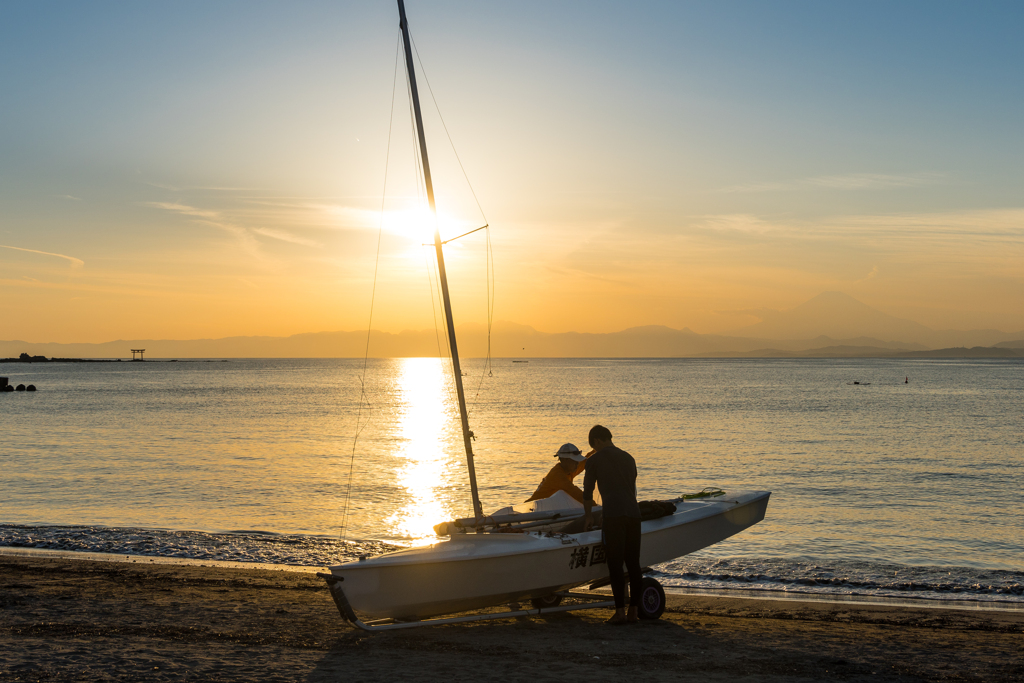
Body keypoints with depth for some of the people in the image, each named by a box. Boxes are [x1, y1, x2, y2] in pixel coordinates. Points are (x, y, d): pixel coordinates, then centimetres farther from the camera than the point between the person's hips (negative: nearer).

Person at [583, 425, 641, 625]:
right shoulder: (628, 458, 23)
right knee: (633, 563, 7)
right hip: (633, 512, 5)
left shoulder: (594, 460, 7)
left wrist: (588, 516, 24)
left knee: (615, 564, -5)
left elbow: (588, 491, 11)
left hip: (613, 514, -5)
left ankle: (620, 612, -8)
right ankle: (634, 611, 8)